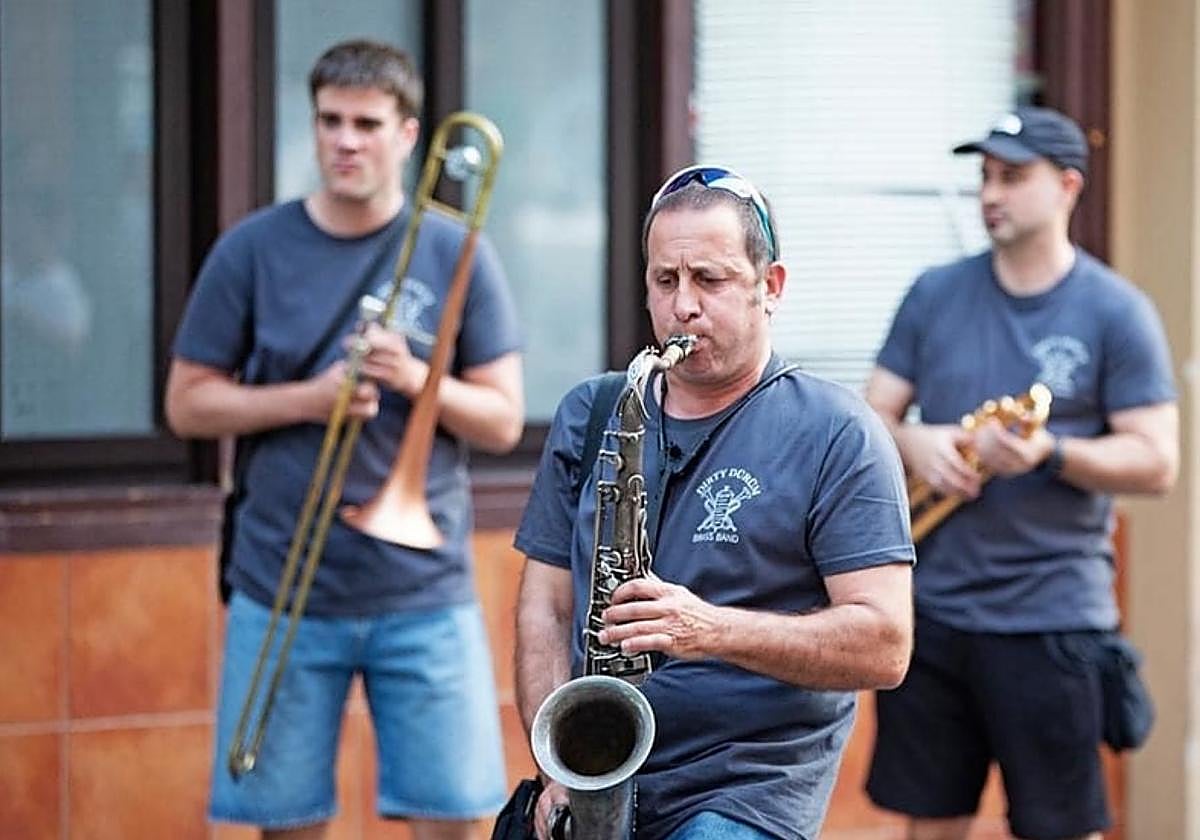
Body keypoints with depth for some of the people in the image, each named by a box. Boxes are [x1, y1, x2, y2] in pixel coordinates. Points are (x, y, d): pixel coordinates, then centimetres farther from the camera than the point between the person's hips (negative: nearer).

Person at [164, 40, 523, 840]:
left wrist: (416, 379, -17)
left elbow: (504, 421, 2)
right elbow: (188, 404, 3)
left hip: (425, 593, 0)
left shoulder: (456, 254, 1)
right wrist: (308, 399, -12)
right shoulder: (253, 251, 2)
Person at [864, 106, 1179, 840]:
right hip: (933, 605, 4)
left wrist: (1050, 454, -22)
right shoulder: (935, 295, 8)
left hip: (1052, 617, -4)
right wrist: (912, 443, -12)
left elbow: (1156, 463, -7)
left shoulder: (1115, 311, -4)